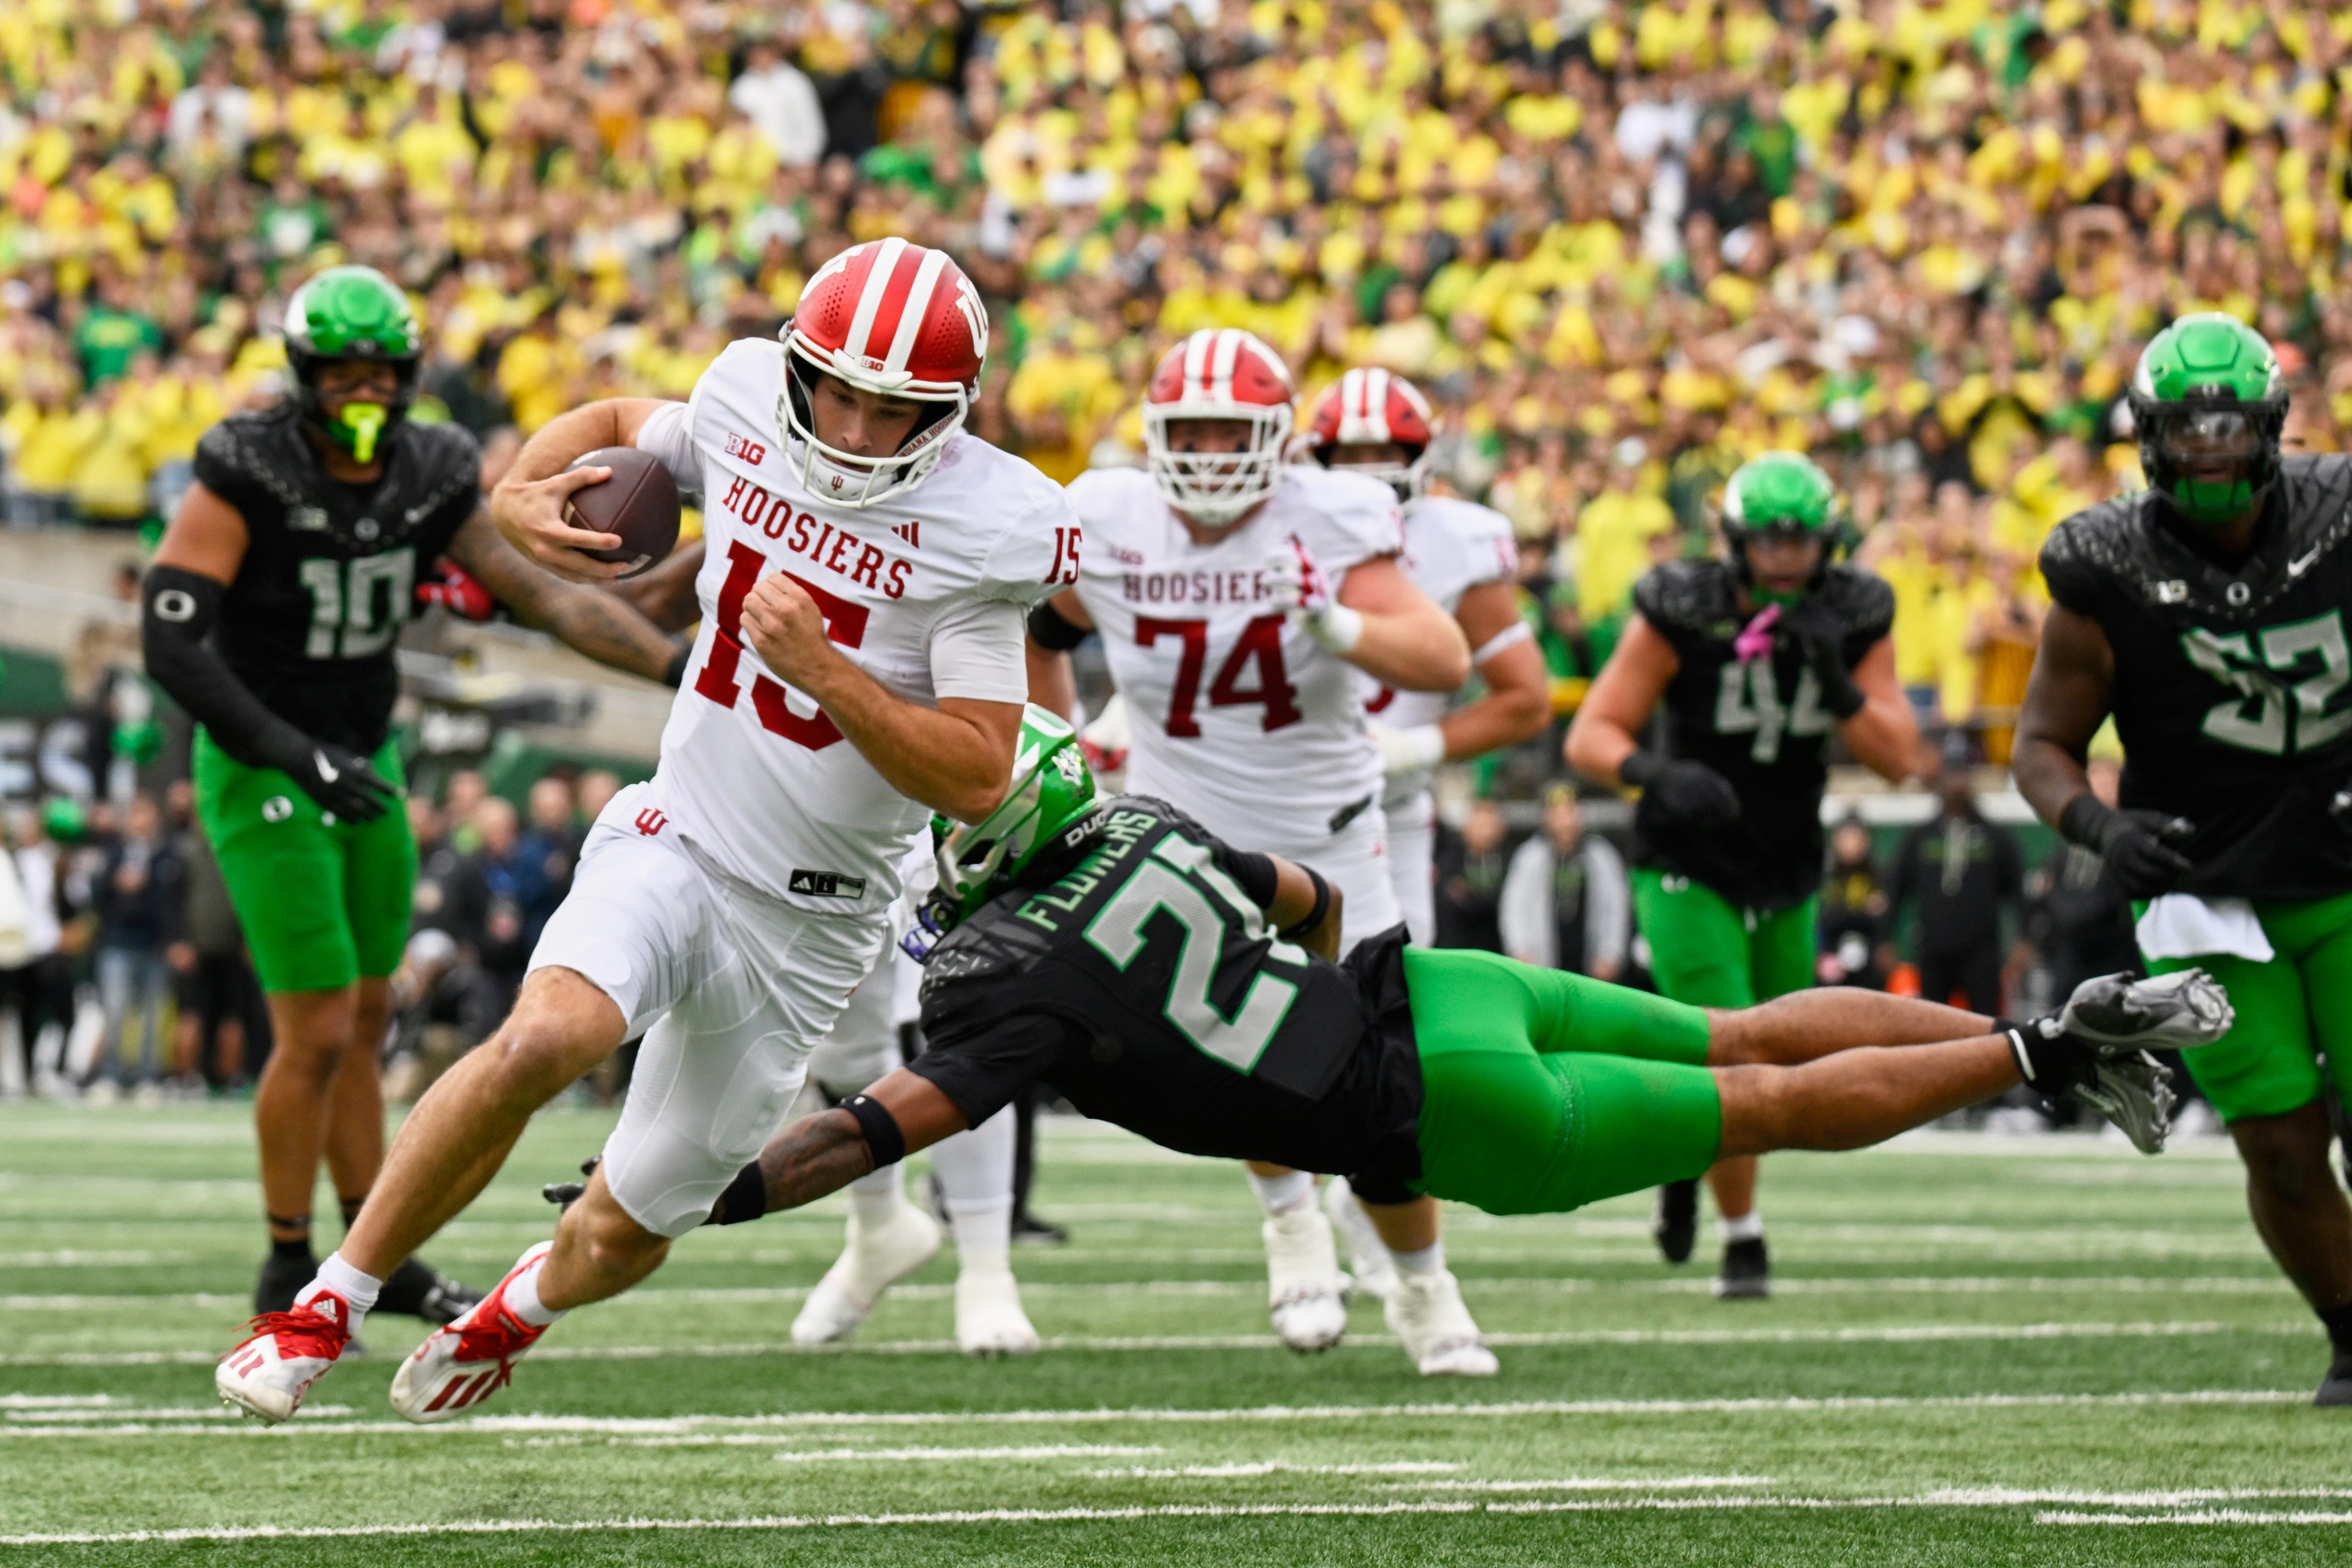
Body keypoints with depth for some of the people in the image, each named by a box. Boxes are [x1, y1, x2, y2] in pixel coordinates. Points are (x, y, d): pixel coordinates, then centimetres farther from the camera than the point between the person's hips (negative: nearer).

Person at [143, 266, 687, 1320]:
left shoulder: (429, 478, -5)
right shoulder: (246, 476, -22)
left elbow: (541, 596, -1)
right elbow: (171, 642, -25)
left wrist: (680, 667, -10)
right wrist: (296, 756, -30)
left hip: (363, 763, 6)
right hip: (261, 769, -6)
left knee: (362, 1022, 15)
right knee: (316, 1032, -7)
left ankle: (378, 1257, 27)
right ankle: (287, 1272, 9)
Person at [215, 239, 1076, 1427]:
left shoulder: (981, 530, -16)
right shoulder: (745, 407, -5)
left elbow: (977, 783, -17)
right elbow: (615, 425, 19)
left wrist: (823, 669, -28)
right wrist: (520, 492, -3)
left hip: (808, 922, -1)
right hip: (675, 839, 1)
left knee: (624, 1236, 8)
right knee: (544, 1038, -32)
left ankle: (515, 1310, 47)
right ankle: (330, 1305, -15)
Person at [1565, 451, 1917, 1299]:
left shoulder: (1855, 617, -6)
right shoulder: (1683, 612, -17)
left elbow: (1897, 756, -11)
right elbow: (1591, 736, -17)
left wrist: (1836, 681, -28)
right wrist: (1657, 772, -38)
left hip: (1785, 878, 5)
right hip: (1688, 873, -5)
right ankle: (1742, 1240, 1)